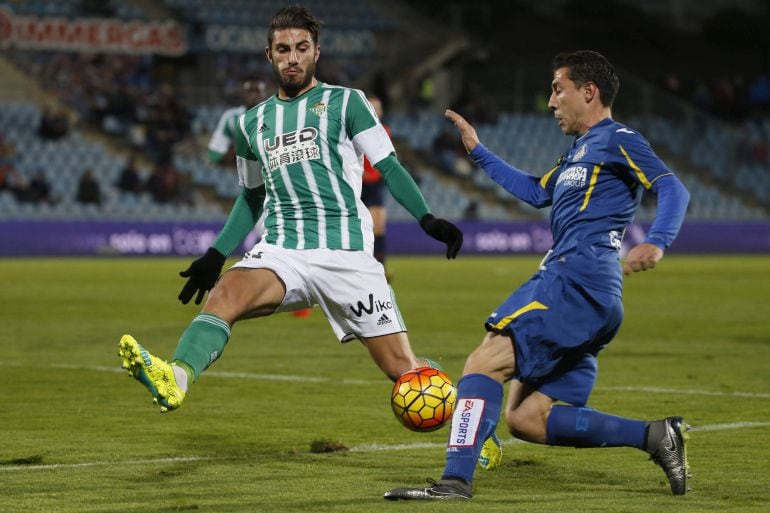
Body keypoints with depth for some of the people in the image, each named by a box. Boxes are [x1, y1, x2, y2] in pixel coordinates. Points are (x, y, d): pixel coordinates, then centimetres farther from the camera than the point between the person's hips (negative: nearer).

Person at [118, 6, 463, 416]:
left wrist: (427, 220, -9)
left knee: (402, 368, -6)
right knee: (225, 294, -31)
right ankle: (175, 378, -57)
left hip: (345, 252, -3)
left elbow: (389, 167, 4)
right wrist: (215, 256, 22)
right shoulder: (252, 123, 19)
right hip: (280, 251, 3)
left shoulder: (345, 102, 7)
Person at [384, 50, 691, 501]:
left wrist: (656, 242, -30)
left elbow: (673, 189, -12)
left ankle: (456, 480, -28)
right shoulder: (581, 151, 29)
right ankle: (656, 436, 1)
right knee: (525, 418, 2)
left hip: (577, 281, -10)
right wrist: (478, 152, 39)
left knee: (485, 362, -18)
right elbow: (536, 192, 41)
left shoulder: (617, 139, 1)